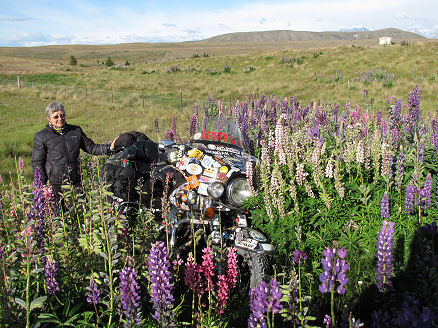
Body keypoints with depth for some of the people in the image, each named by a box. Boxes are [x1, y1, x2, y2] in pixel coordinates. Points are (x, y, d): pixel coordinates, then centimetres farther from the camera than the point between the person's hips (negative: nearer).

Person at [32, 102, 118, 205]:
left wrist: (109, 147, -4)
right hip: (55, 185, -3)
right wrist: (42, 187, -6)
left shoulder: (76, 131, 10)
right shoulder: (41, 137, 0)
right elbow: (37, 164, 0)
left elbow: (91, 148, 13)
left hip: (75, 182, 3)